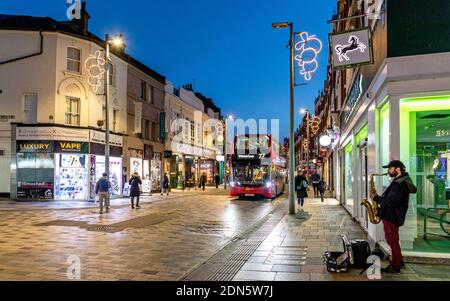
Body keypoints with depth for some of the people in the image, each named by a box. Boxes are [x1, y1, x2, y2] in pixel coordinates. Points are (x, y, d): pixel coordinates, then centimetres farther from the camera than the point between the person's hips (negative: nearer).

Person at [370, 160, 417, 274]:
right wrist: (378, 198, 5)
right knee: (392, 241, 20)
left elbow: (391, 201, -28)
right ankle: (399, 262, 33)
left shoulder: (400, 184, -21)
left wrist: (376, 198, -18)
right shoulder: (398, 181, 14)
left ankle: (395, 267, 12)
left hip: (392, 218, -10)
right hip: (390, 216, 10)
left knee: (393, 242, 1)